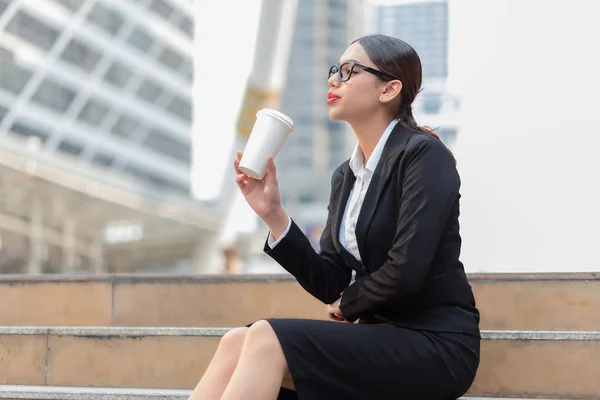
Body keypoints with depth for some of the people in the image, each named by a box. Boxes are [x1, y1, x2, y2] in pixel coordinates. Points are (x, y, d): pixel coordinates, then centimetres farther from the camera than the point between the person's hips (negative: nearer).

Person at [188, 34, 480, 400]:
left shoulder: (424, 154, -9)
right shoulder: (346, 176, 15)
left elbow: (407, 270, -19)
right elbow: (329, 285, 9)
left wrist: (348, 305, 0)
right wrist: (273, 215, -2)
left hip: (435, 343, -7)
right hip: (382, 334, 7)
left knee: (266, 340, -24)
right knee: (237, 342, -13)